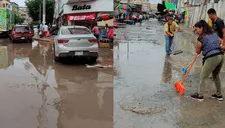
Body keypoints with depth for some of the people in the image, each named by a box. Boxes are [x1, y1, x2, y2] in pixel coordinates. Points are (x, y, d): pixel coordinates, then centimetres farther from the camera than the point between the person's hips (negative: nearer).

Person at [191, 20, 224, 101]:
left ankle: (200, 95, 14)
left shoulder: (201, 38, -5)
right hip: (221, 56, 8)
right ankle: (219, 95, 33)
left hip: (212, 58, -8)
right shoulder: (214, 35, 16)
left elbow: (198, 51, 4)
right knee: (216, 76, 24)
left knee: (203, 77, 7)